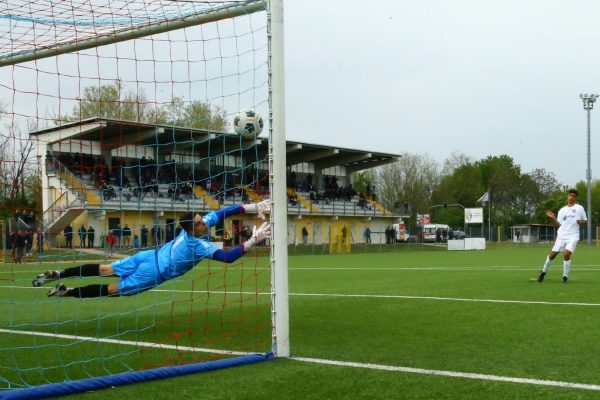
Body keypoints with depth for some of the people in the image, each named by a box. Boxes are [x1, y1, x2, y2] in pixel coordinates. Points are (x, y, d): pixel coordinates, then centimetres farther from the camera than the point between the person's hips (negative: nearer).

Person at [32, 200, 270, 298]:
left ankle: (57, 275, 12)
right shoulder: (199, 246, -30)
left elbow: (224, 211, -4)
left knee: (104, 270, 12)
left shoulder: (202, 223, -10)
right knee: (114, 290, 8)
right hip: (154, 272, -7)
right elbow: (228, 257, -38)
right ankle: (66, 292, 8)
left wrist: (252, 207, -14)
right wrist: (253, 241, -37)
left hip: (150, 256, 7)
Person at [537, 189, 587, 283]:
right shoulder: (562, 210, 13)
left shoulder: (579, 208, 5)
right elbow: (560, 225, 11)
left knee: (566, 254, -22)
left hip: (573, 236, -3)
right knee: (552, 254, 2)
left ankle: (565, 276, -6)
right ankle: (544, 271, 24)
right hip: (561, 235, 3)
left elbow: (585, 221, 9)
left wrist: (582, 222, -13)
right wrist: (553, 218, -3)